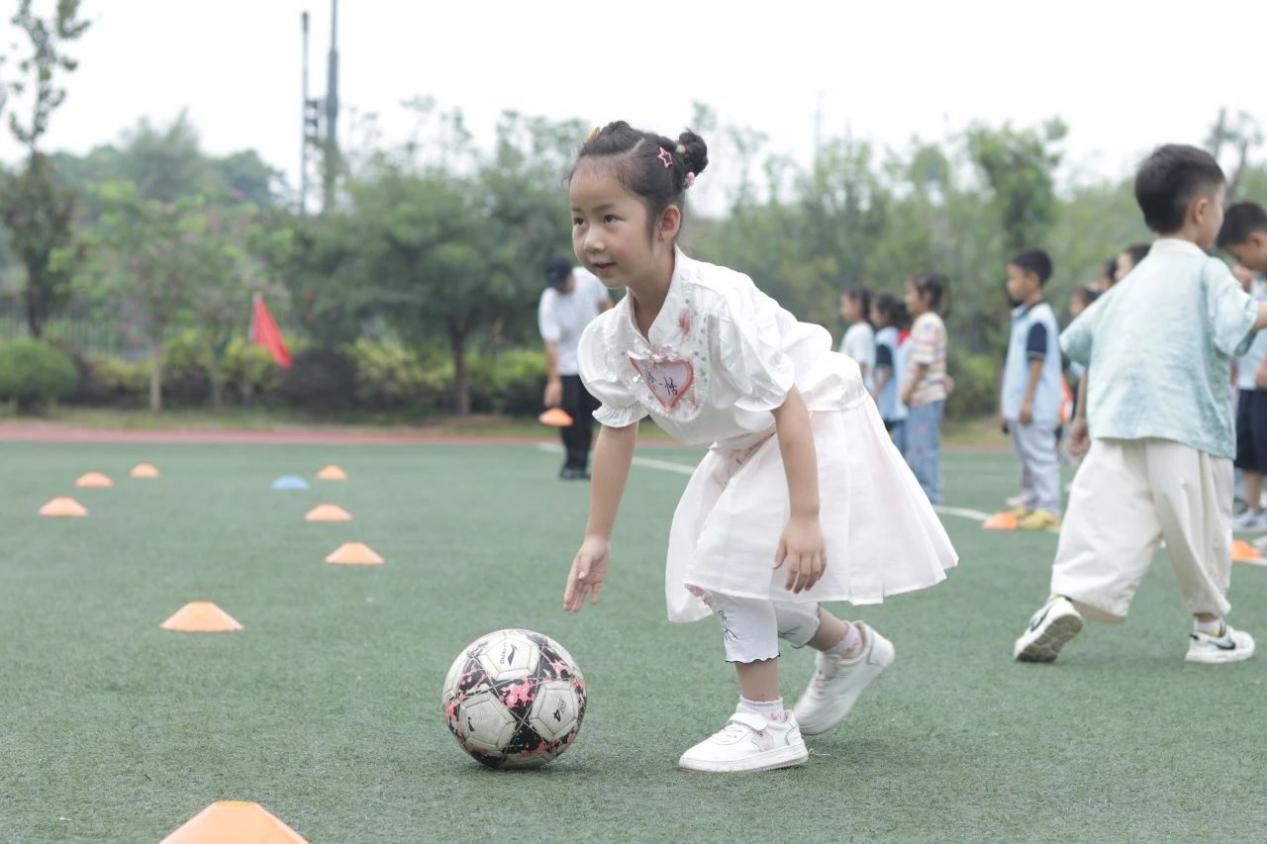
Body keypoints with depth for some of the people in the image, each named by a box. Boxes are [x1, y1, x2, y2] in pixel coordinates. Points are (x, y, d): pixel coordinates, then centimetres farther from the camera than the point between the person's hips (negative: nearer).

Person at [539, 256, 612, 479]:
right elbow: (551, 344, -30)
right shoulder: (549, 304, -26)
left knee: (588, 412, 5)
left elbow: (605, 304, 4)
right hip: (567, 364, -3)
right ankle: (573, 463, -2)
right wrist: (553, 381, -35)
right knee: (569, 411, -10)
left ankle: (581, 463, 11)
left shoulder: (591, 279, -17)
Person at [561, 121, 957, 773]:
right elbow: (616, 431, -3)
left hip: (818, 427, -8)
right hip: (747, 445, 8)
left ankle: (766, 725, -5)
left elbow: (787, 404, -34)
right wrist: (597, 538, -4)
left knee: (736, 554, -19)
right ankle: (853, 648, 39)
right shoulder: (613, 335, -12)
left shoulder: (718, 303, -34)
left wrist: (805, 517, -37)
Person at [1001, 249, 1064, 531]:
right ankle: (1029, 505, 22)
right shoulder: (1022, 315, 15)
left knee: (1041, 455, -7)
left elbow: (1038, 361, -19)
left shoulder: (1039, 317, -15)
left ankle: (1049, 510, -5)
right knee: (1026, 457, 15)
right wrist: (1009, 400, 21)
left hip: (1035, 405, -10)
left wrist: (1028, 401, -20)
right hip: (1018, 404, 10)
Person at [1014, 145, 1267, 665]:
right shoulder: (1205, 272, 0)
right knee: (1201, 530, 9)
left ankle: (1065, 598, -23)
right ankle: (1211, 630, 19)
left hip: (1115, 427, 5)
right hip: (1186, 430, -5)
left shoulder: (1131, 283, 21)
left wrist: (1085, 413, 38)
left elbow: (1080, 342, 28)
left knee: (1104, 524, -3)